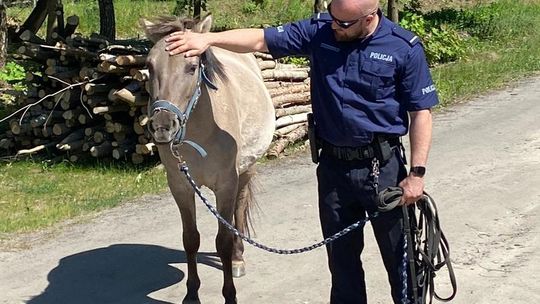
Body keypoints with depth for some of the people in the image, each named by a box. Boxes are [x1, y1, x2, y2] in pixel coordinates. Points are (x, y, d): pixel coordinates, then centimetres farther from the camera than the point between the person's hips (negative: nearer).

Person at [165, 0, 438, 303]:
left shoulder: (405, 48, -11)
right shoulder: (319, 31, -3)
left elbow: (421, 113, -8)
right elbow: (260, 39, -5)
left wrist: (417, 173, -12)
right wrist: (209, 38, -19)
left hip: (383, 167, -3)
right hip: (332, 164, 3)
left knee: (399, 255, 8)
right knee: (341, 255, 16)